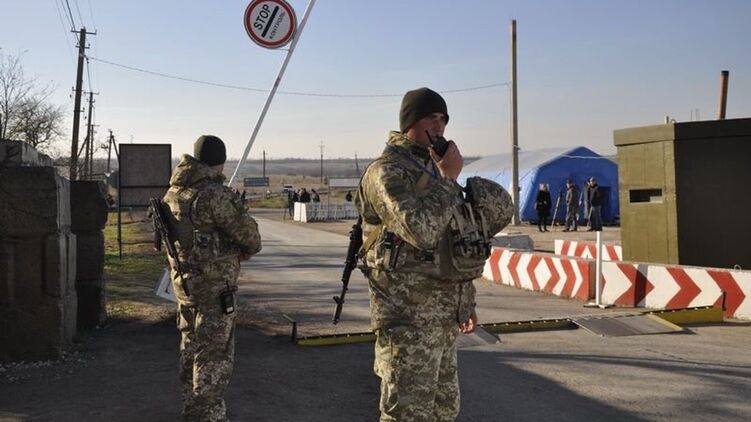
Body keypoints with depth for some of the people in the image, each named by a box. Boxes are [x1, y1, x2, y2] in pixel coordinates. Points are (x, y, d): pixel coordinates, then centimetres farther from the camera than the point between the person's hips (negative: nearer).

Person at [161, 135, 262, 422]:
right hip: (214, 285, -9)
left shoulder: (173, 192, 6)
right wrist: (249, 249, 9)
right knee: (214, 357, -1)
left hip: (183, 280, 9)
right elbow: (246, 231, -13)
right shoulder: (215, 194, -20)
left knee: (191, 349, 19)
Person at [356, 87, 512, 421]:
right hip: (408, 317, -9)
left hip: (443, 316, 9)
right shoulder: (387, 171, -13)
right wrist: (449, 177, -17)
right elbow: (420, 230, -30)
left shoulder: (433, 168, 15)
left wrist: (464, 302, 21)